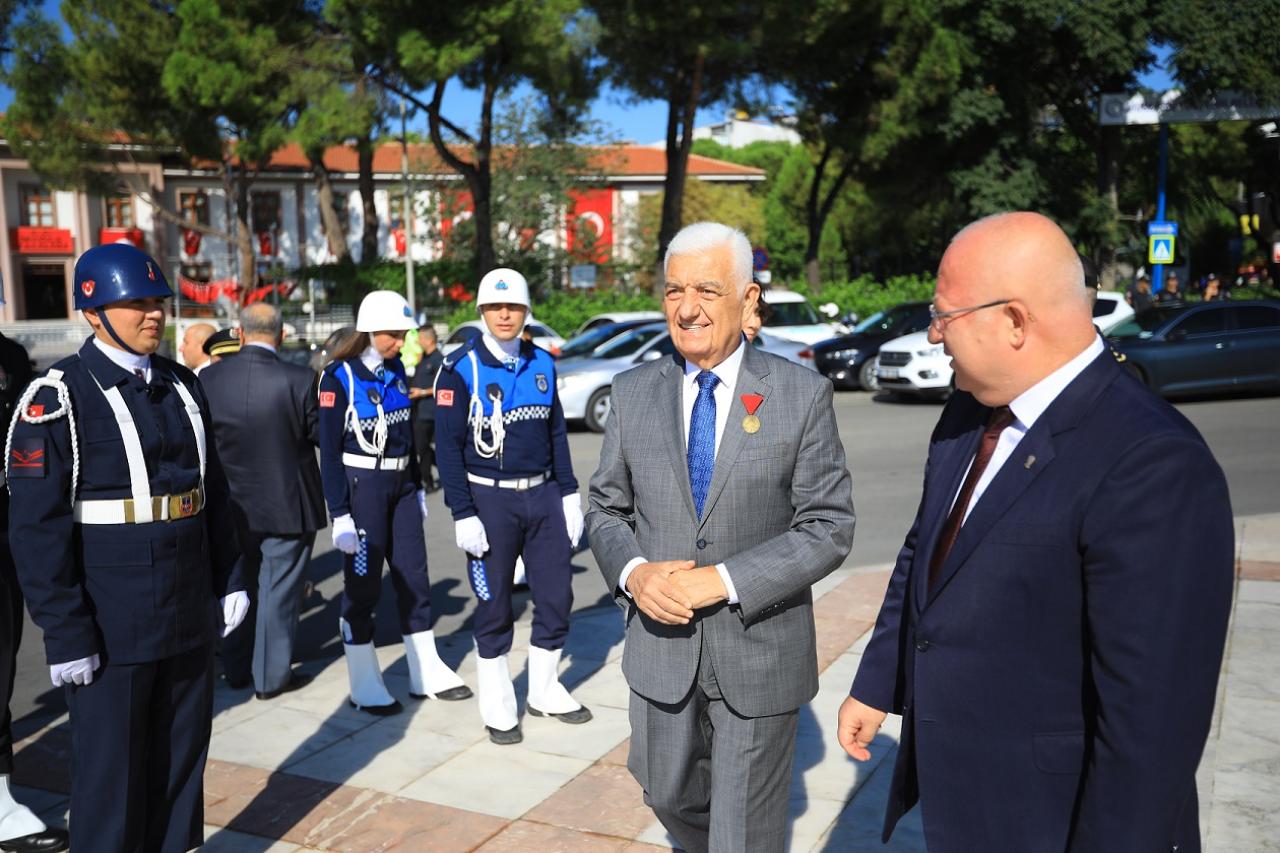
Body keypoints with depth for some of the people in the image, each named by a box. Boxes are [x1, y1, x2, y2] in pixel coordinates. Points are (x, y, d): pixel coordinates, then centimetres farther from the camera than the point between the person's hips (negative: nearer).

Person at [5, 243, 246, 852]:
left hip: (190, 618, 6)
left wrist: (229, 579, 11)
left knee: (183, 758, 17)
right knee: (111, 775, 8)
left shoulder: (182, 386, 9)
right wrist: (65, 634, -16)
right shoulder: (57, 398, -11)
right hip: (111, 630, -6)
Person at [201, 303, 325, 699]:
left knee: (240, 586, 20)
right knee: (278, 590, 8)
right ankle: (271, 676, 17)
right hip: (287, 505, -4)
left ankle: (237, 667, 32)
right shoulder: (299, 380, -17)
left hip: (232, 503, 4)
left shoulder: (208, 379, -6)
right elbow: (322, 435, -9)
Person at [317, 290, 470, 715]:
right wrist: (339, 513, -15)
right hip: (362, 486, -6)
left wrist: (417, 488, 16)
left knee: (415, 579, 11)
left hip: (401, 485, 6)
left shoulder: (396, 370, 7)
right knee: (362, 585, 3)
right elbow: (329, 449, -12)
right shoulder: (339, 376, -11)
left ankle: (426, 674, 23)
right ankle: (365, 686, 16)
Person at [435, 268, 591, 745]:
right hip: (490, 499, -4)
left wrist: (569, 493, 9)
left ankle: (545, 691, 28)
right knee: (494, 607, 6)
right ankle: (497, 706, 22)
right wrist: (463, 515, -13)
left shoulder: (541, 363, 6)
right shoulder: (461, 369, -8)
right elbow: (448, 446, -10)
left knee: (557, 597, 8)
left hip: (542, 495, 5)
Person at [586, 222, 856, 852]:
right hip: (661, 646, 4)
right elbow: (606, 510, 5)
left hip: (760, 652, -3)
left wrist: (722, 581, -21)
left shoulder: (802, 394, -10)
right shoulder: (634, 392, -1)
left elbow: (828, 527, -11)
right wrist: (633, 573, -15)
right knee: (669, 794, 24)